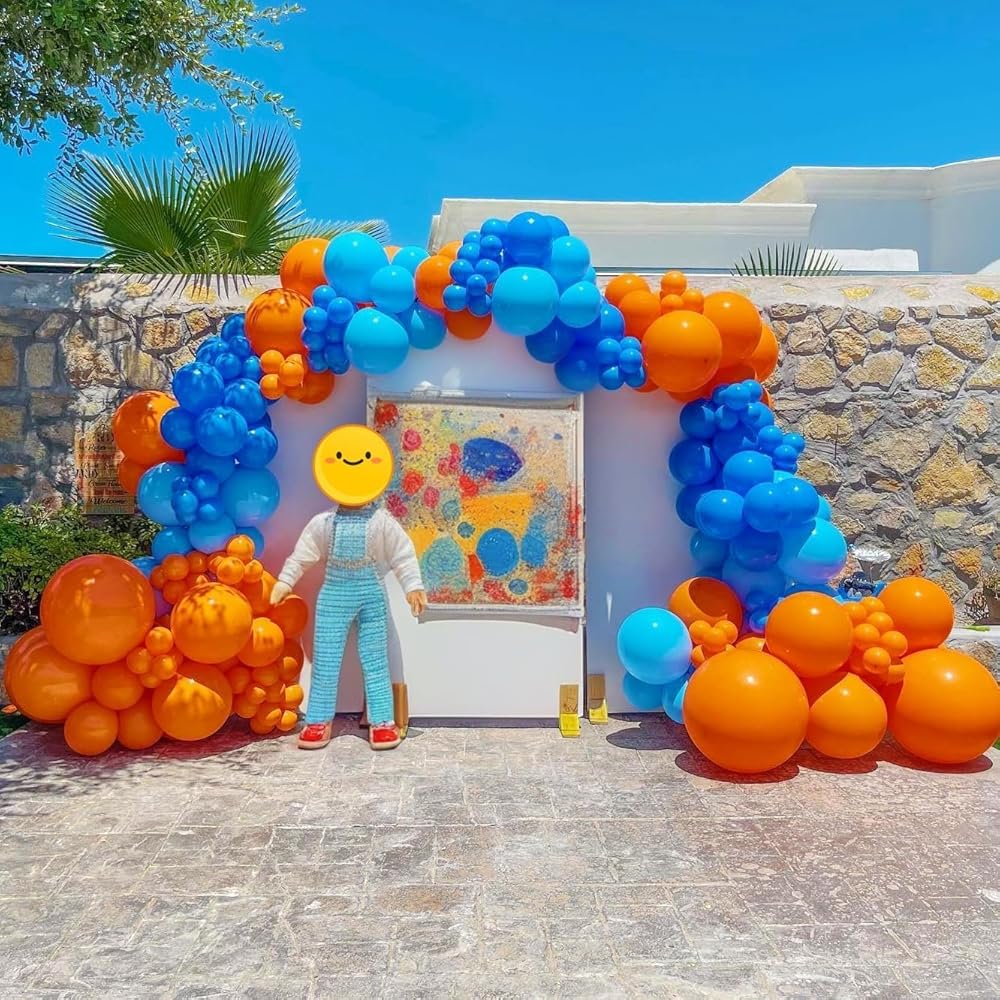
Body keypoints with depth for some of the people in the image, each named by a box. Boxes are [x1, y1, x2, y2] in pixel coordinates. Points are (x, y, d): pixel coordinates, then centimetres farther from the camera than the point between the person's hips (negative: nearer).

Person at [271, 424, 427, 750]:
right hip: (334, 594, 2)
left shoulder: (383, 523, -7)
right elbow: (302, 554, 7)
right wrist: (284, 581, 6)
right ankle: (319, 720, 17)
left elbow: (403, 555, -5)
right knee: (325, 659, 6)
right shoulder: (323, 523, -2)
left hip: (372, 593, -1)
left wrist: (413, 586, -9)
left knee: (375, 660, 5)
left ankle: (382, 721, 13)